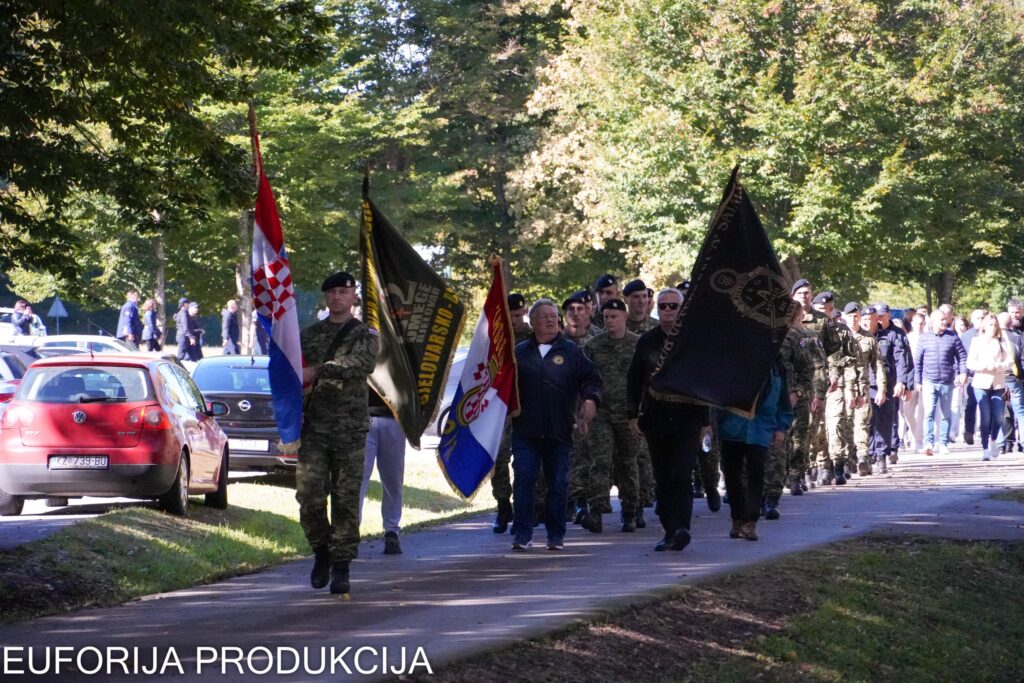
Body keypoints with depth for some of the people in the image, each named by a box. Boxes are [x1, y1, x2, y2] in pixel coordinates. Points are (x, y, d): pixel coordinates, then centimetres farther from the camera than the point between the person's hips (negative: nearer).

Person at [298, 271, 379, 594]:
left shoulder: (365, 336, 4)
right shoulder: (309, 334, 15)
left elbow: (360, 366, -17)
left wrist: (318, 371, -24)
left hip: (350, 430, -2)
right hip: (313, 428, 2)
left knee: (346, 500, -1)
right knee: (309, 495, -7)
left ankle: (341, 567, 6)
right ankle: (322, 551, 15)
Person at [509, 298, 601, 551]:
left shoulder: (571, 351, 9)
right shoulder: (520, 352, 11)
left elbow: (591, 378, 7)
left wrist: (590, 399, -10)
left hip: (559, 431, 0)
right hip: (526, 429, 0)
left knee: (558, 484, 3)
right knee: (523, 481, -7)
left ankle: (556, 536, 12)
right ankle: (522, 535, -3)